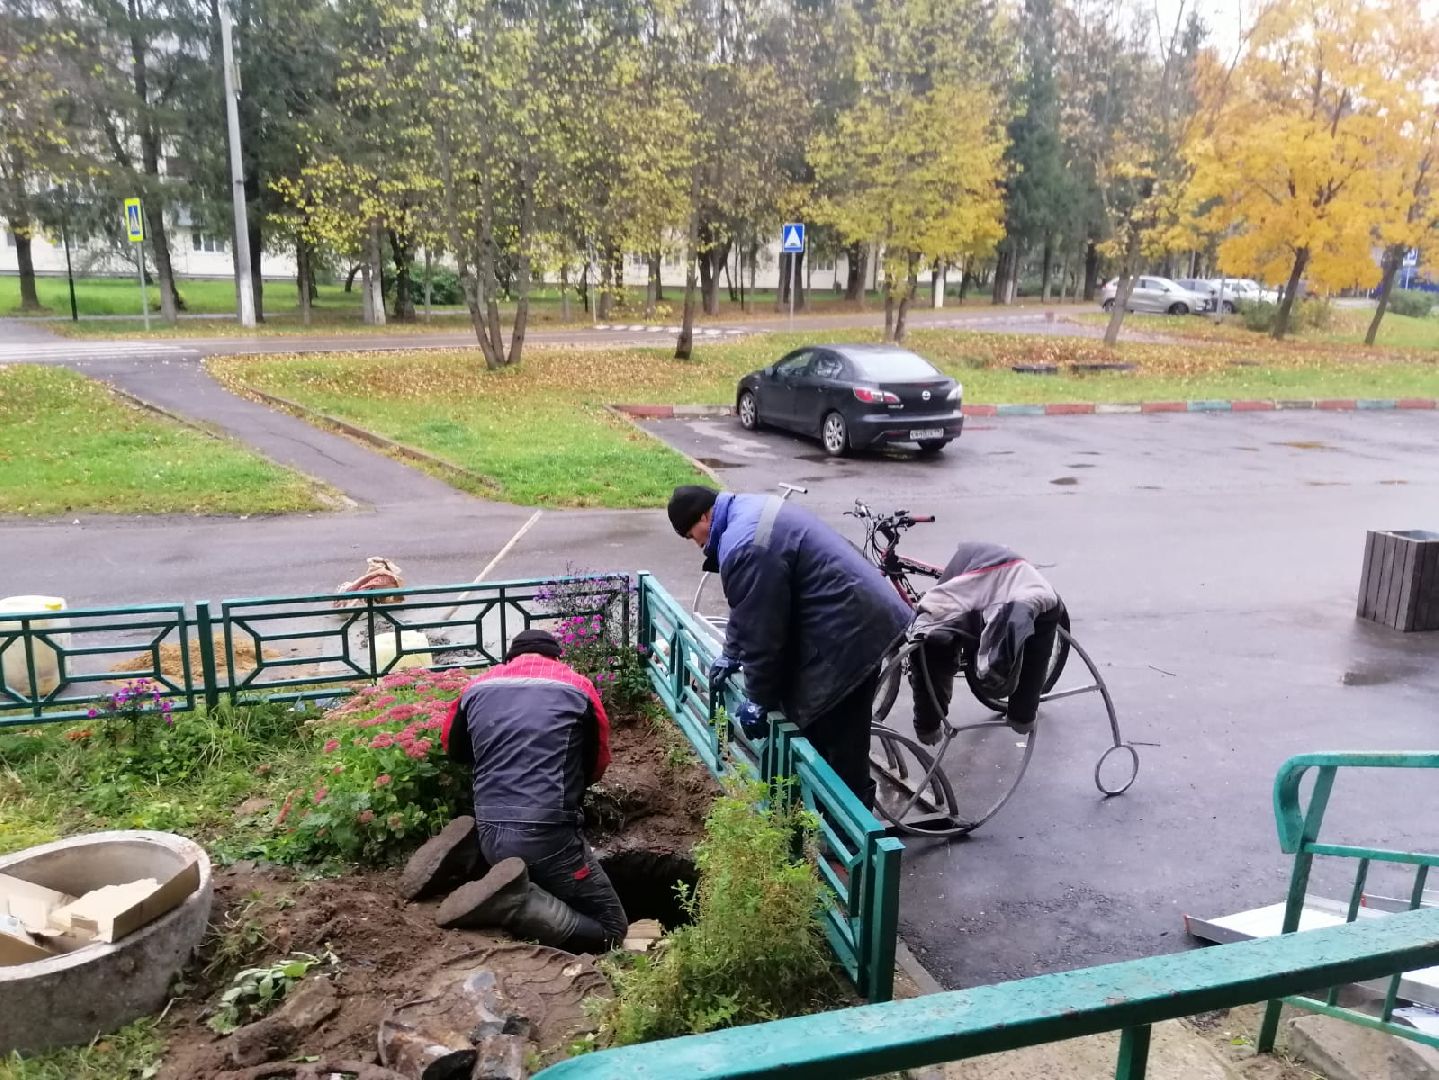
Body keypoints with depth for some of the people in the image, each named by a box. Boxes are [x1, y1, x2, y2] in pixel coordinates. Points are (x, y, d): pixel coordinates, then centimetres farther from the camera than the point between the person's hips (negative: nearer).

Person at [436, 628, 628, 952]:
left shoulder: (478, 687, 12)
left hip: (489, 834, 5)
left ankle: (508, 897, -3)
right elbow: (598, 763, 13)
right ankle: (514, 902, -17)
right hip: (548, 834, -5)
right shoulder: (577, 686, 3)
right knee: (611, 928, 4)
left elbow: (453, 748, 28)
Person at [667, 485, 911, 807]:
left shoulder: (745, 547, -23)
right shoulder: (748, 510, 12)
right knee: (821, 732, 21)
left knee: (841, 747, -1)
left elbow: (761, 632, -18)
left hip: (850, 635, -11)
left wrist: (758, 699, -6)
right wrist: (731, 654, 25)